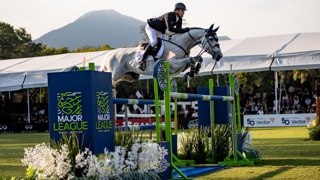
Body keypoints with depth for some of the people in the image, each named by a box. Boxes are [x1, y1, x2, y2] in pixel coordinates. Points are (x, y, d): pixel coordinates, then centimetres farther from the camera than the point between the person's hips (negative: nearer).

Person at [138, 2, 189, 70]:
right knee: (154, 41, -30)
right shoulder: (169, 15, -33)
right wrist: (183, 30, -47)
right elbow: (169, 28, -46)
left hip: (160, 30, 10)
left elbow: (178, 31, -3)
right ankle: (142, 61, -30)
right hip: (151, 27, -10)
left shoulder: (179, 19, -9)